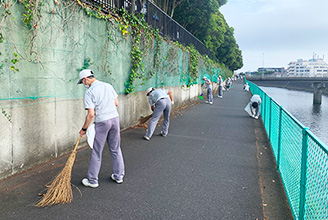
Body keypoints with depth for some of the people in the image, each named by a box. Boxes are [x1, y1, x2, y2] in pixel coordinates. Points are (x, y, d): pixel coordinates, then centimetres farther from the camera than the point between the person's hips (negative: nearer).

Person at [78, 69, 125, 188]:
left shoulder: (89, 92, -10)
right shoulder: (108, 86, 7)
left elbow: (91, 114, -15)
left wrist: (84, 129, -4)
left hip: (102, 122, -6)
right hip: (115, 118, 6)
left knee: (96, 152, 6)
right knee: (116, 149, 15)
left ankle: (92, 180, 17)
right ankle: (119, 176, 25)